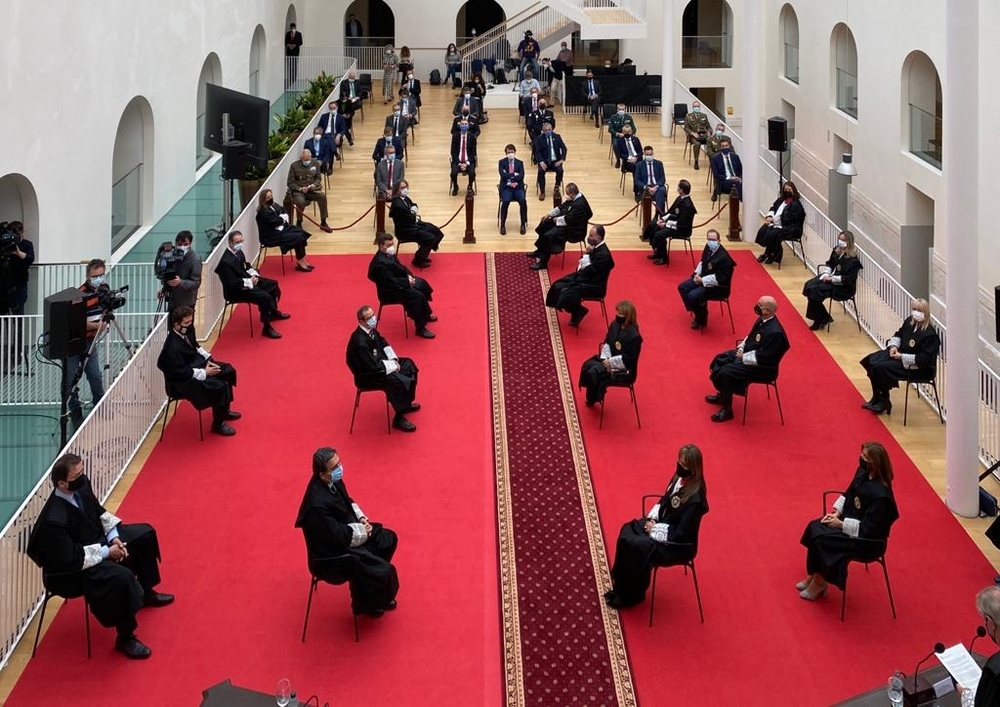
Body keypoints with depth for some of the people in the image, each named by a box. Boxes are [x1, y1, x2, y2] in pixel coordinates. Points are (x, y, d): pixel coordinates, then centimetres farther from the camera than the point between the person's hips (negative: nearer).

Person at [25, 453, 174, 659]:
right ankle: (124, 638, -11)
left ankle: (145, 593, 38)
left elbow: (99, 512, 5)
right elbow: (70, 560, -30)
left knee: (145, 534, 15)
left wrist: (114, 537, -8)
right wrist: (107, 552, -22)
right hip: (71, 571, -9)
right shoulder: (54, 521, -37)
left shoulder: (81, 485, -14)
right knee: (122, 578, -31)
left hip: (97, 541, 9)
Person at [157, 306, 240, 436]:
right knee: (219, 387, -22)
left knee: (228, 371, 13)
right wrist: (204, 373, -23)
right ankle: (218, 424, -2)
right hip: (182, 382, -10)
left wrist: (208, 359, 1)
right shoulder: (173, 348, -32)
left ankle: (224, 410, 32)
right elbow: (182, 372, -29)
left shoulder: (186, 333, -6)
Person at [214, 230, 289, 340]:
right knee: (265, 297, -26)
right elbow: (233, 284, -29)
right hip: (236, 291, -10)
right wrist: (249, 281, -21)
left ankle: (273, 312, 37)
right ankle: (267, 328, -15)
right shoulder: (226, 262, -28)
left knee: (273, 284, 16)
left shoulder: (239, 252, 1)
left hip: (249, 281, 10)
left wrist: (253, 274, -4)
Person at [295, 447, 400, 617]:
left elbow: (348, 502, 12)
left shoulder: (333, 481, -10)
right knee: (385, 572, -14)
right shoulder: (318, 505, -37)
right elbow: (340, 537, -28)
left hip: (345, 530, 9)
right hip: (334, 553, -9)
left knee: (389, 539, 14)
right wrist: (363, 532, -14)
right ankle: (364, 604, 17)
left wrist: (361, 518, -3)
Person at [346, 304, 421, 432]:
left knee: (408, 365, 15)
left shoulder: (370, 330, -6)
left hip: (377, 362, 10)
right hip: (367, 375, -10)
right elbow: (373, 366, -30)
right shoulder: (360, 342, -34)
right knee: (400, 382, -22)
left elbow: (383, 344, 11)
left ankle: (405, 403, 32)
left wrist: (394, 360, -2)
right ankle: (398, 419, -4)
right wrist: (393, 366, -17)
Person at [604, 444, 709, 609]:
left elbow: (680, 533, -26)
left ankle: (632, 595, 2)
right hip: (661, 524, 8)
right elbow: (664, 501, 11)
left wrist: (655, 529, -16)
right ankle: (621, 587, 2)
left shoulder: (695, 498, -30)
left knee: (637, 547, -21)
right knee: (627, 532, -9)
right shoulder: (680, 478, -5)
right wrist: (652, 519, -5)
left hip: (679, 545, -8)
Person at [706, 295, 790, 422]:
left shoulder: (775, 332, -31)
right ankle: (722, 395, 28)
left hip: (762, 368, -10)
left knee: (726, 373, -22)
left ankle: (727, 410, -6)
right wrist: (740, 349, -2)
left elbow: (761, 358, -28)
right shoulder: (762, 320, -2)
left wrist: (743, 357, -18)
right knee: (719, 359, 9)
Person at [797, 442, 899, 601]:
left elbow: (867, 528, -27)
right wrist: (835, 512, -6)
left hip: (867, 541, -9)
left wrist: (840, 524, -21)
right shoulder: (863, 474, -6)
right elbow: (848, 495, 9)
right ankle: (813, 576, 4)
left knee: (822, 539, -18)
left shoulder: (880, 495, -31)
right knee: (814, 527, -5)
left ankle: (819, 583, 4)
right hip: (850, 519, 9)